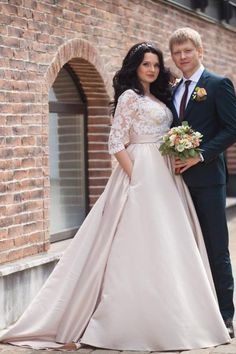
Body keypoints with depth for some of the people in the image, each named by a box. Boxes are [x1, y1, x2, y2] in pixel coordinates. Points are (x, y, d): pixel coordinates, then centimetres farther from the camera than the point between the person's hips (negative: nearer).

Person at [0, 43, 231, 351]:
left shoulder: (159, 99, 18)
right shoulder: (129, 96, -6)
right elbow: (116, 143, -12)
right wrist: (136, 179, -18)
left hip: (165, 177, 8)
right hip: (141, 175, -8)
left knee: (165, 245, 9)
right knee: (142, 244, -7)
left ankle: (164, 318, 17)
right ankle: (142, 322, 0)